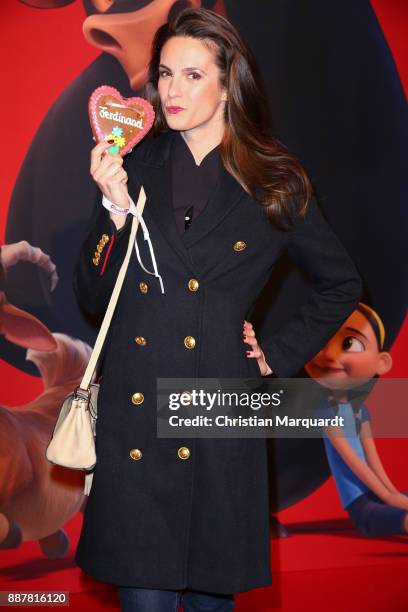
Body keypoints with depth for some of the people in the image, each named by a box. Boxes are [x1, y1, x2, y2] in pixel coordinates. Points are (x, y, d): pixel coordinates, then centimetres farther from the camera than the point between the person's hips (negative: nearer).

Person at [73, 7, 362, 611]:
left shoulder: (275, 185, 3)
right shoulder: (135, 169, 6)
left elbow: (341, 284, 15)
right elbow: (92, 298, 3)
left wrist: (279, 355, 7)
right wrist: (115, 207, -10)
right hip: (133, 418, 1)